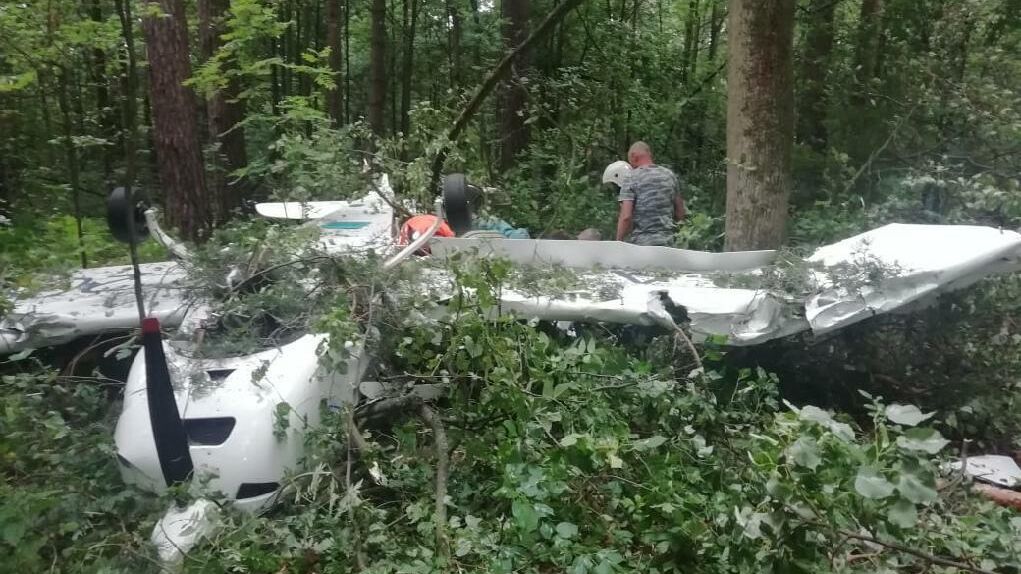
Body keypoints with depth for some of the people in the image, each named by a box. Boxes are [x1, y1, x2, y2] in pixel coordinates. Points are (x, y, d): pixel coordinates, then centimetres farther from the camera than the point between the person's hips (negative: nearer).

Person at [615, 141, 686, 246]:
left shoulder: (630, 177, -5)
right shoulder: (670, 175, 10)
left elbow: (626, 217, -13)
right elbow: (680, 214, 15)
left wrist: (618, 243, -5)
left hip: (641, 242, -5)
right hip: (668, 242, 5)